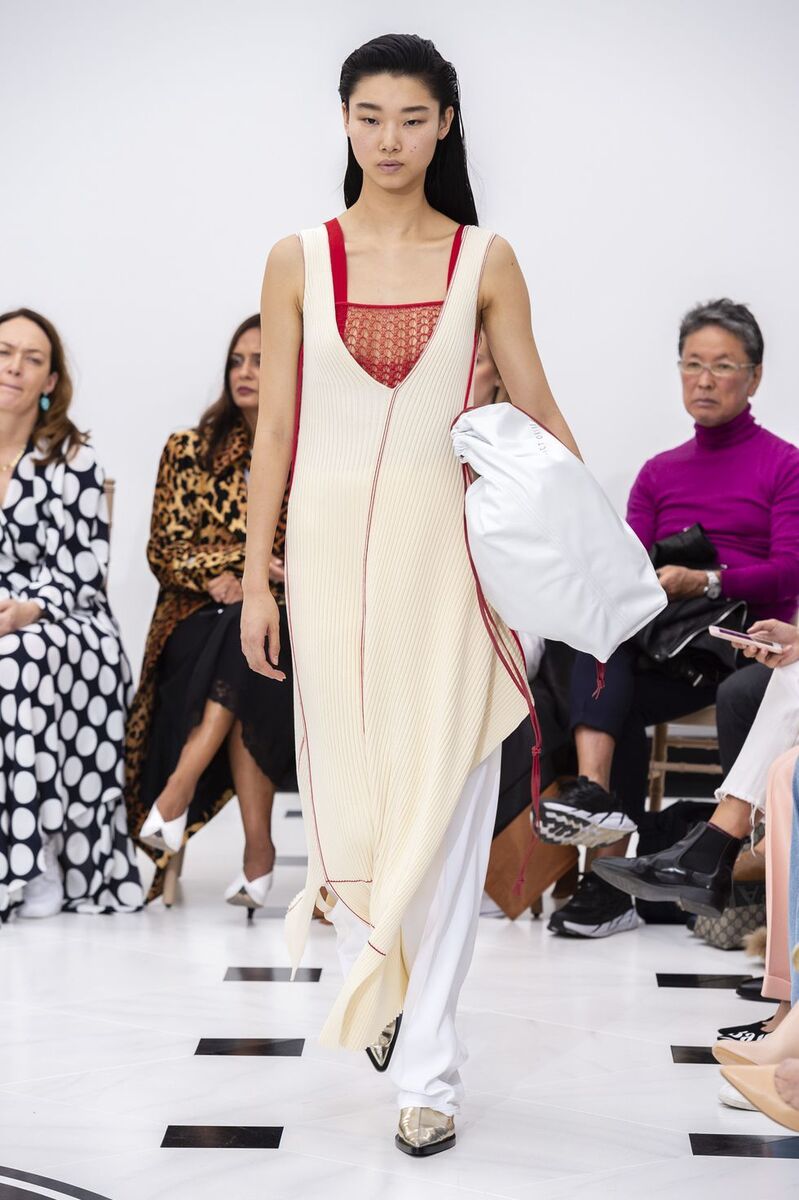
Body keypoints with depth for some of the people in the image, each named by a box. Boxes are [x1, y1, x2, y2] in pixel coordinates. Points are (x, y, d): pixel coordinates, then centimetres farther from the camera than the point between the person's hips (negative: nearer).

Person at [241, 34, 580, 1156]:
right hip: (331, 537, 1)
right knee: (346, 783, 6)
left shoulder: (485, 260, 3)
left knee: (441, 797, -3)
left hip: (443, 543, -1)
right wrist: (256, 581, 3)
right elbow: (275, 429, 5)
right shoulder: (300, 260, 5)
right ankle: (384, 987, 32)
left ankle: (425, 1067, 4)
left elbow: (539, 416, 7)